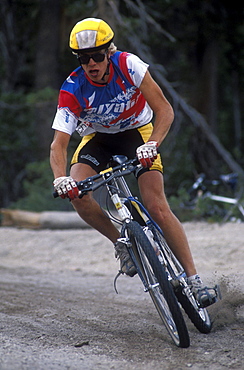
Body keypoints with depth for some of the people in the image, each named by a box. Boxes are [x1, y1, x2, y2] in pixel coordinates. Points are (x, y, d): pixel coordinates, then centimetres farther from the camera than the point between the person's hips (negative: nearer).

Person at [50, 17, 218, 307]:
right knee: (76, 193, -28)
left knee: (157, 207, -19)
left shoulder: (128, 65, -27)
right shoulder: (72, 90, -25)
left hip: (137, 131, -1)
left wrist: (152, 144, -45)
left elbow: (164, 110, -27)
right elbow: (59, 143, -29)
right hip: (97, 139, 2)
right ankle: (121, 243, -6)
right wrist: (60, 178, -49)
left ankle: (193, 278, -11)